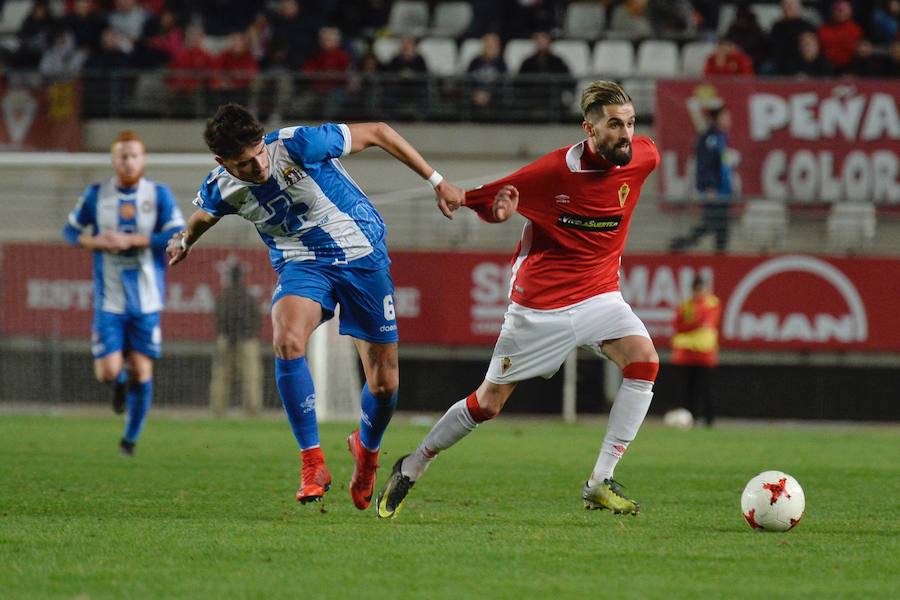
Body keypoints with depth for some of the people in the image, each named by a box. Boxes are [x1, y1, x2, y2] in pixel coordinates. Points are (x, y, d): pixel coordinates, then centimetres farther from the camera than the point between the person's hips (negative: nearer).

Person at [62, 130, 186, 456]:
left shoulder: (159, 195, -2)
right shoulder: (96, 195, 1)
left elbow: (179, 237, -11)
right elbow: (70, 230, 11)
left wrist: (131, 240, -19)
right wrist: (94, 242, -11)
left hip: (146, 300, 0)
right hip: (109, 300, 0)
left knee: (141, 372, -1)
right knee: (107, 372, -9)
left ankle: (131, 437, 18)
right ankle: (121, 382, 29)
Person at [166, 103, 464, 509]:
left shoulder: (298, 145, -26)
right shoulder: (221, 189, -14)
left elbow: (376, 133, -15)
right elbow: (204, 214, 14)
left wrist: (436, 181, -12)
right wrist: (184, 241, 35)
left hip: (362, 253, -1)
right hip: (301, 261, 1)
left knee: (385, 383, 0)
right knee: (287, 340, -32)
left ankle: (366, 448, 35)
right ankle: (312, 462, -22)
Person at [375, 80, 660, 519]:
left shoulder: (644, 157, -10)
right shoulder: (554, 170, -20)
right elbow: (481, 201, -4)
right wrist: (498, 209, -26)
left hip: (598, 292, 3)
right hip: (540, 300, -3)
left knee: (644, 361, -24)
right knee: (488, 402, 4)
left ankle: (600, 484, -18)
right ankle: (411, 468, 28)